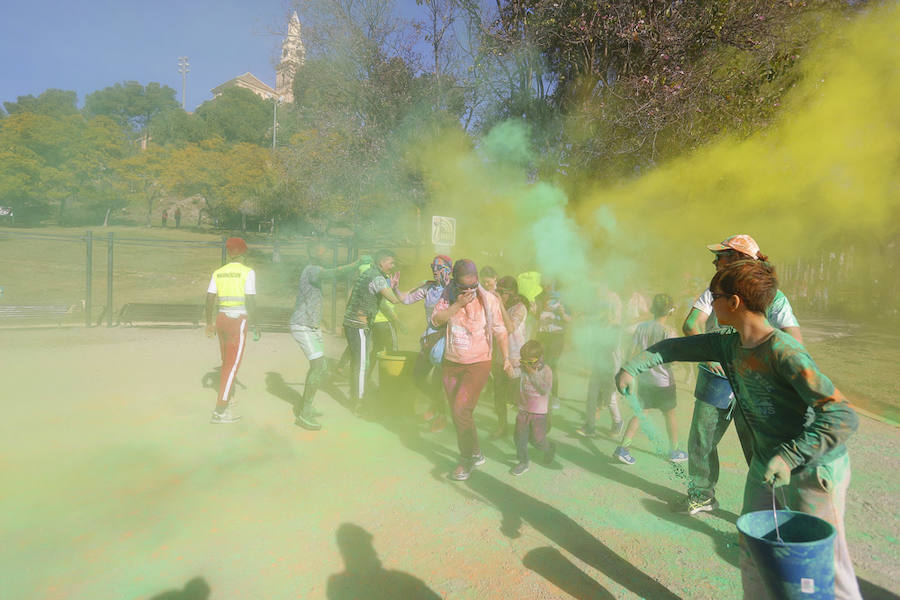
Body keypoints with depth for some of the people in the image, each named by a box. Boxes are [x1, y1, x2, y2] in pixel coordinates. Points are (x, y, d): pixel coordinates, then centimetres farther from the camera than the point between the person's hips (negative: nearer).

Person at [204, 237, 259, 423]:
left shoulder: (218, 272, 7)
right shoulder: (247, 272, -8)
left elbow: (209, 298, 5)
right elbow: (250, 301, -13)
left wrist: (209, 323, 13)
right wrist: (255, 325, -4)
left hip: (221, 318, 6)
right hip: (238, 320, -6)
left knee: (227, 362, 18)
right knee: (232, 365, -2)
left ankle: (230, 402, 29)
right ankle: (219, 411, -3)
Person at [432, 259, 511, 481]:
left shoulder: (488, 299, -9)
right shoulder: (448, 297, -2)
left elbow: (500, 331, -1)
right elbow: (435, 320, -13)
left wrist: (506, 359, -4)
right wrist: (457, 305, -22)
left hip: (478, 364, -4)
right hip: (450, 363, 4)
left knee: (461, 409, -15)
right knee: (457, 413, 10)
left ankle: (470, 457, 5)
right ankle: (473, 455, 30)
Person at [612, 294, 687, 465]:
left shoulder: (641, 327, -2)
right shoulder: (668, 331, -15)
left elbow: (633, 352, -1)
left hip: (644, 378, 4)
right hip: (663, 380, -4)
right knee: (670, 415, 15)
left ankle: (622, 448, 1)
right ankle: (674, 452, 29)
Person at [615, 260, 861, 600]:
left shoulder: (784, 352, -26)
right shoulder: (729, 343, -2)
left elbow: (843, 417, -29)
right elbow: (678, 347, 9)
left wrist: (788, 456, -34)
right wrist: (633, 365, -2)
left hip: (812, 471, -8)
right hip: (766, 466, 8)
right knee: (752, 551, 18)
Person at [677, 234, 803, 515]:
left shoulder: (773, 298, -5)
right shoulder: (715, 291, 4)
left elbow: (794, 342, -14)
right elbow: (691, 325, -8)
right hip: (714, 380, 4)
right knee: (700, 441, 11)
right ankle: (702, 496, 31)